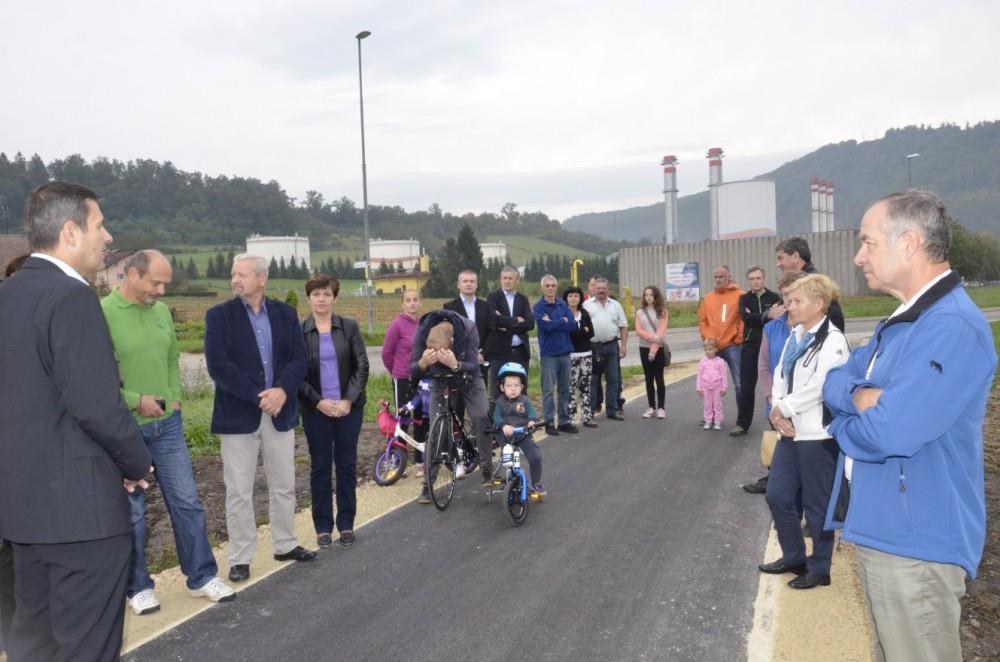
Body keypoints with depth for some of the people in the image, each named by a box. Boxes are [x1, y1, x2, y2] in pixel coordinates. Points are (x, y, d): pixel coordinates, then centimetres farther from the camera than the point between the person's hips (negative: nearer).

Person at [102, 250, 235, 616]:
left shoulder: (162, 312, 7)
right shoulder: (102, 313, -13)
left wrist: (175, 397, 4)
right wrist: (134, 401, -18)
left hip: (167, 424, 5)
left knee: (186, 502, 9)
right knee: (131, 512, 8)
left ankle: (202, 576, 22)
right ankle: (138, 586, 24)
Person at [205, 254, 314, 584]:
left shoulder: (285, 313, 5)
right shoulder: (219, 315, -4)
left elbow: (300, 359, -1)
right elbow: (218, 366, -13)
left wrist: (282, 390, -18)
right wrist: (258, 396, -19)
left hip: (280, 412, 3)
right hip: (239, 415, -3)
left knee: (284, 486, 14)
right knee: (239, 491, 4)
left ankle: (285, 545, 30)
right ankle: (240, 558, 16)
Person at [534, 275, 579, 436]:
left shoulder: (563, 304, 10)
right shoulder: (539, 306, -2)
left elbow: (573, 324, -3)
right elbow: (546, 325, -18)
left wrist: (554, 323, -11)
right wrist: (563, 320, -6)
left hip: (564, 351, 4)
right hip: (549, 352, -4)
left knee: (565, 389, 9)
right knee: (548, 390, -1)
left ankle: (564, 421, 18)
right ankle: (549, 422, 6)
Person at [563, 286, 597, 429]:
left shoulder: (584, 313, 14)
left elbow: (591, 332, 4)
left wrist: (576, 333, -10)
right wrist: (583, 331, -8)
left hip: (586, 354, 5)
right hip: (570, 355, -5)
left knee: (585, 386, 7)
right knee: (571, 387, -9)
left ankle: (587, 417, 12)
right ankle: (570, 418, -4)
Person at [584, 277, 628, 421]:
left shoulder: (615, 305, 11)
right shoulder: (587, 305, 4)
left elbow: (623, 327, 10)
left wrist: (623, 346, 2)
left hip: (611, 346, 3)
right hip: (592, 346, -3)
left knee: (613, 379, 5)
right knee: (592, 379, 4)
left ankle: (612, 410, 13)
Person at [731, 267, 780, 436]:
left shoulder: (774, 298, 2)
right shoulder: (744, 298, 7)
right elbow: (745, 317, -11)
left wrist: (755, 317, -13)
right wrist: (766, 316, -18)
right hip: (750, 346, 2)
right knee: (746, 387, 2)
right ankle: (742, 424, 9)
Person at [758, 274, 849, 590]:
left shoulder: (833, 341, -14)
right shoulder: (794, 336, 11)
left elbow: (819, 388, -21)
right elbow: (780, 376, 10)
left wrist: (783, 408, -11)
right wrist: (777, 412, -6)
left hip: (817, 434, -8)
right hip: (790, 431, 8)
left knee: (816, 505, 5)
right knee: (778, 496, 13)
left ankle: (819, 568, 23)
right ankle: (794, 557, 32)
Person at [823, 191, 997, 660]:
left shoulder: (954, 326, -22)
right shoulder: (900, 320, 11)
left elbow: (890, 431, -30)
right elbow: (836, 382, 10)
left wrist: (847, 422, -8)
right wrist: (863, 397, -13)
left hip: (915, 544, -9)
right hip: (880, 531, 9)